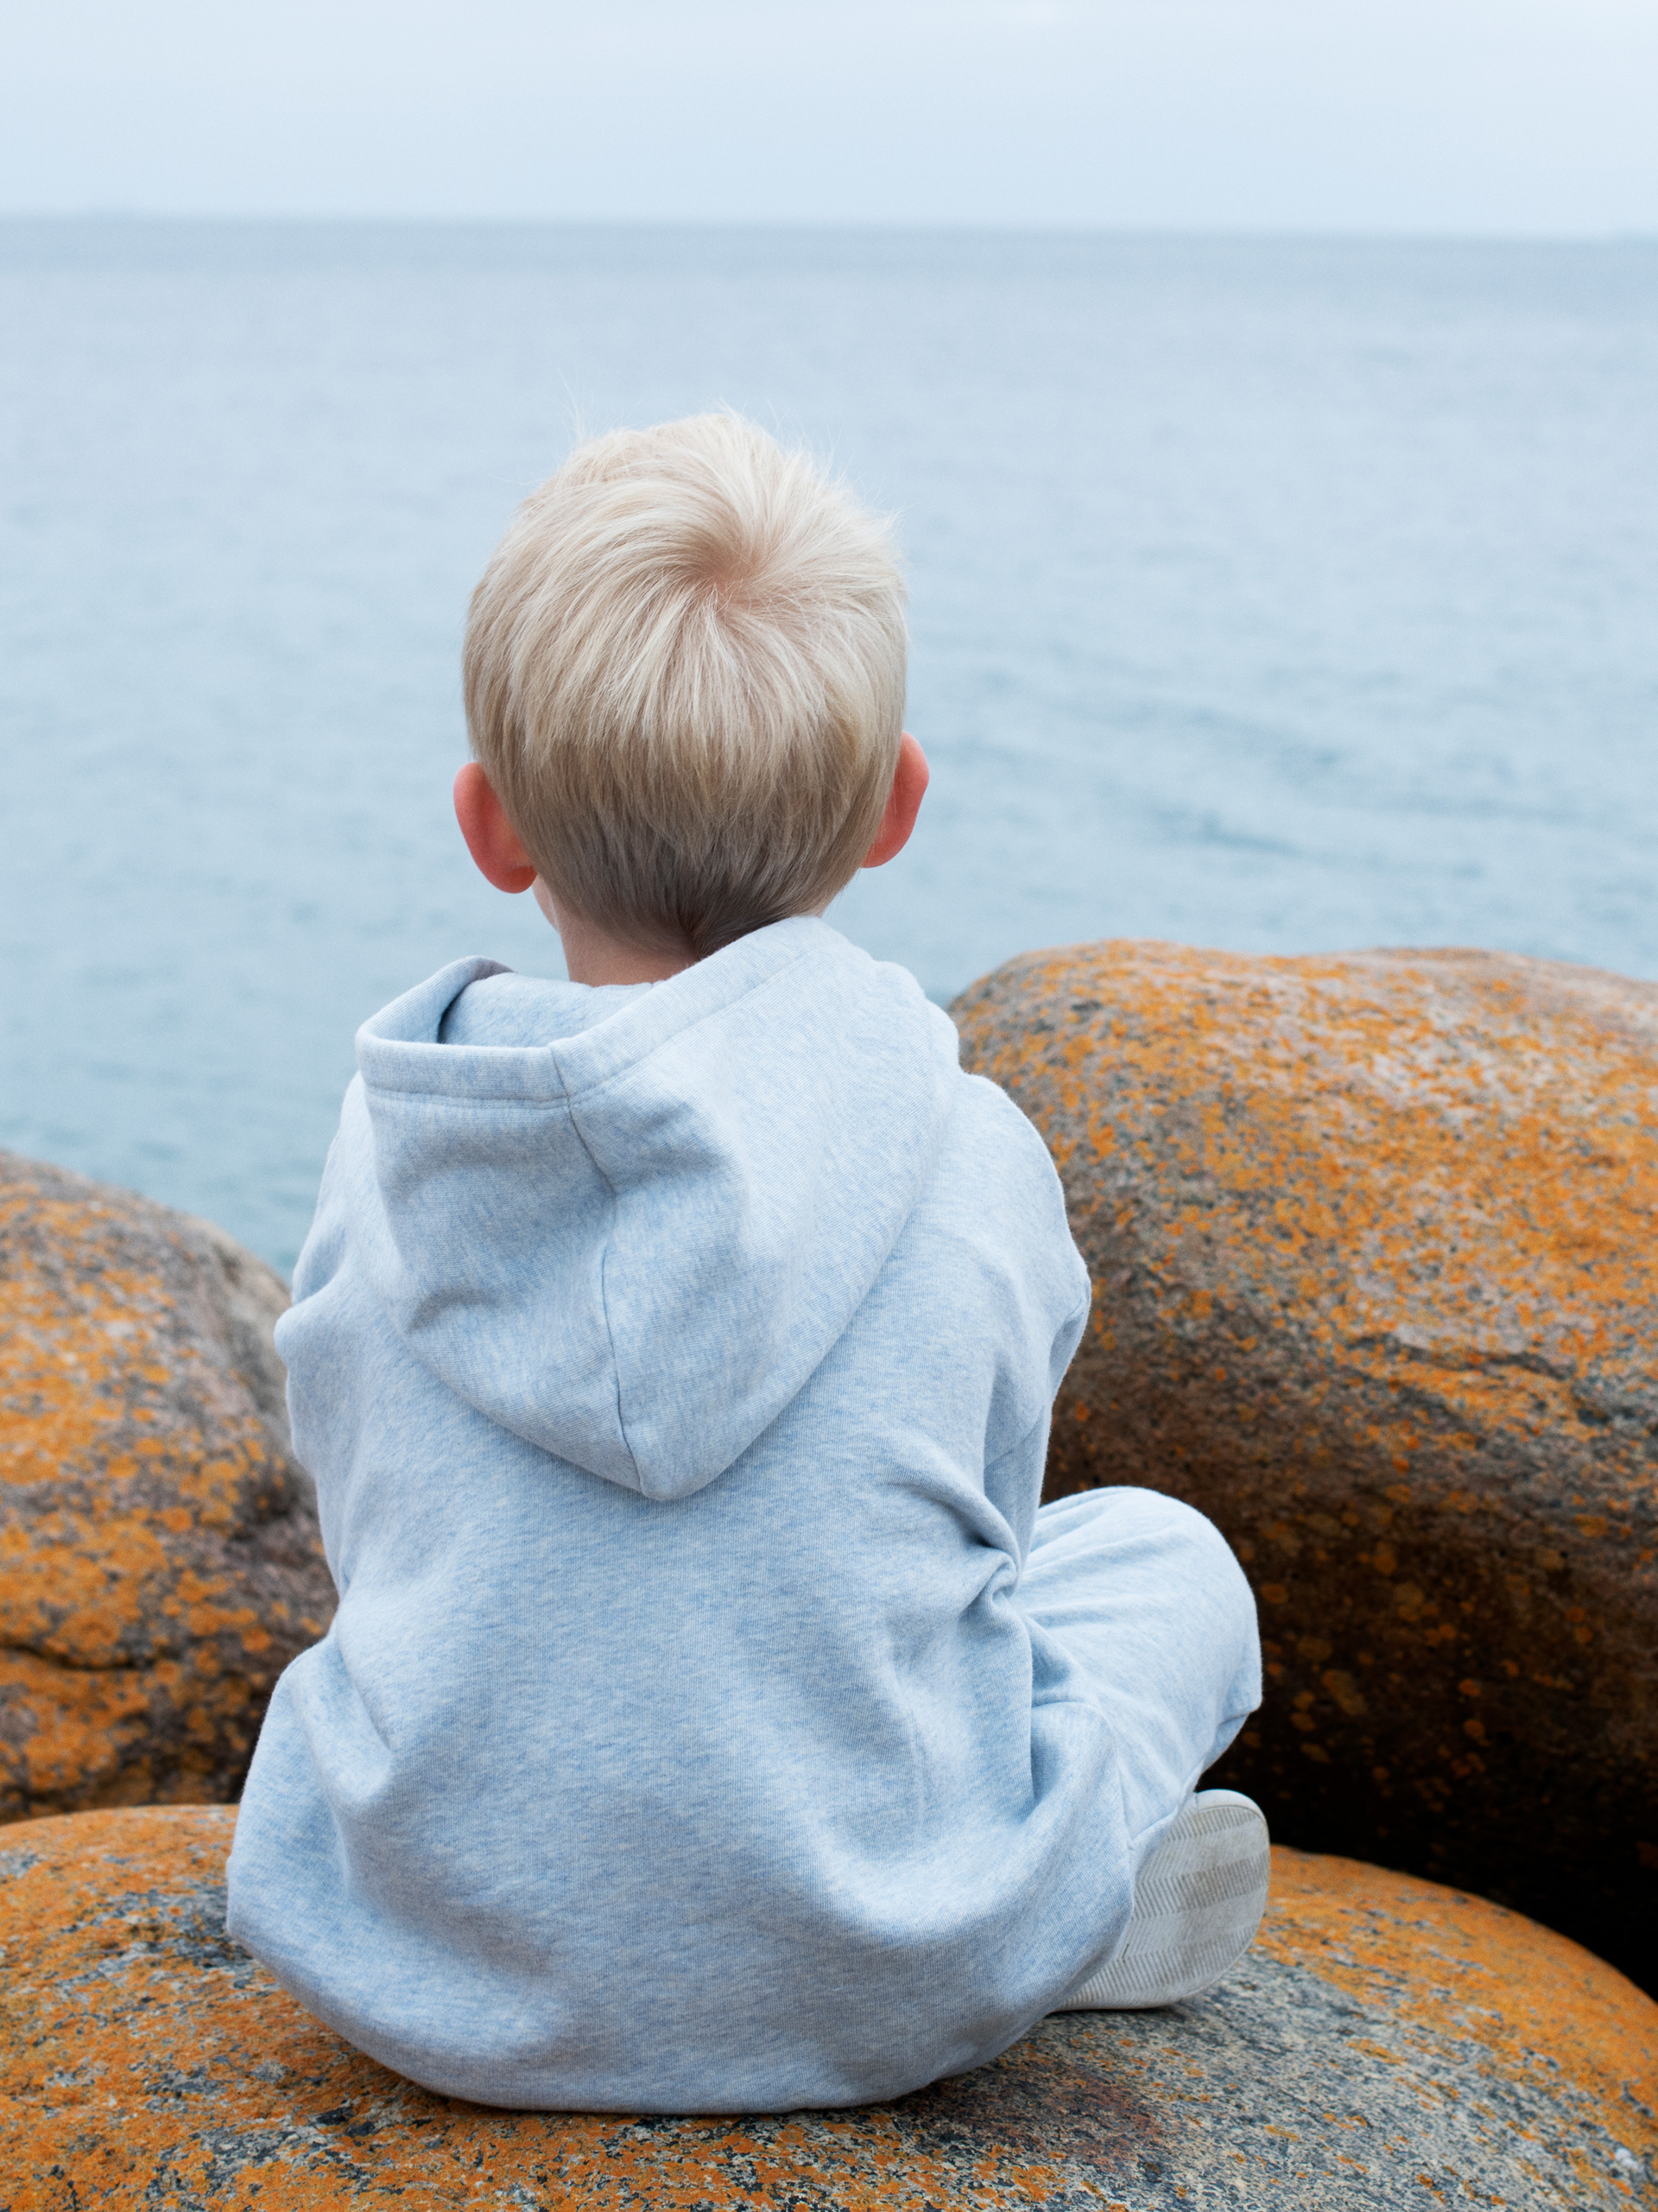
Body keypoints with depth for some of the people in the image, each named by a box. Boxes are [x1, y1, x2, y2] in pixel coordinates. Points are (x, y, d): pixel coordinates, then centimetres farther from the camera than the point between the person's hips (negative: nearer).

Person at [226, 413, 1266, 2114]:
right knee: (1160, 1551, 22)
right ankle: (1055, 1915, 5)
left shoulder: (387, 1154, -5)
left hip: (431, 1980, 1)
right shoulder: (976, 1162, -9)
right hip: (878, 1997, -1)